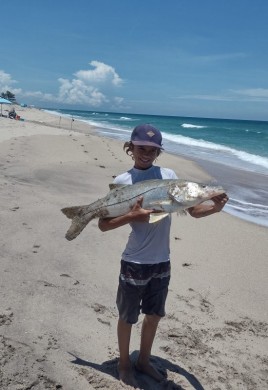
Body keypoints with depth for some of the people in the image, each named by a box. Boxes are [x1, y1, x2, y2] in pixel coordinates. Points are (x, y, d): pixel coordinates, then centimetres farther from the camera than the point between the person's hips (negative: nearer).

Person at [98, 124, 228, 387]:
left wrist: (215, 207, -16)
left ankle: (143, 361, 43)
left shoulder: (169, 175, 1)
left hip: (162, 261, 4)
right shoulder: (122, 181, -9)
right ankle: (124, 364, 37)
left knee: (154, 315, 20)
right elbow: (103, 225, -10)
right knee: (127, 317, 14)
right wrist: (132, 216, -26)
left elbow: (193, 210, 3)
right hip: (135, 262, -4)